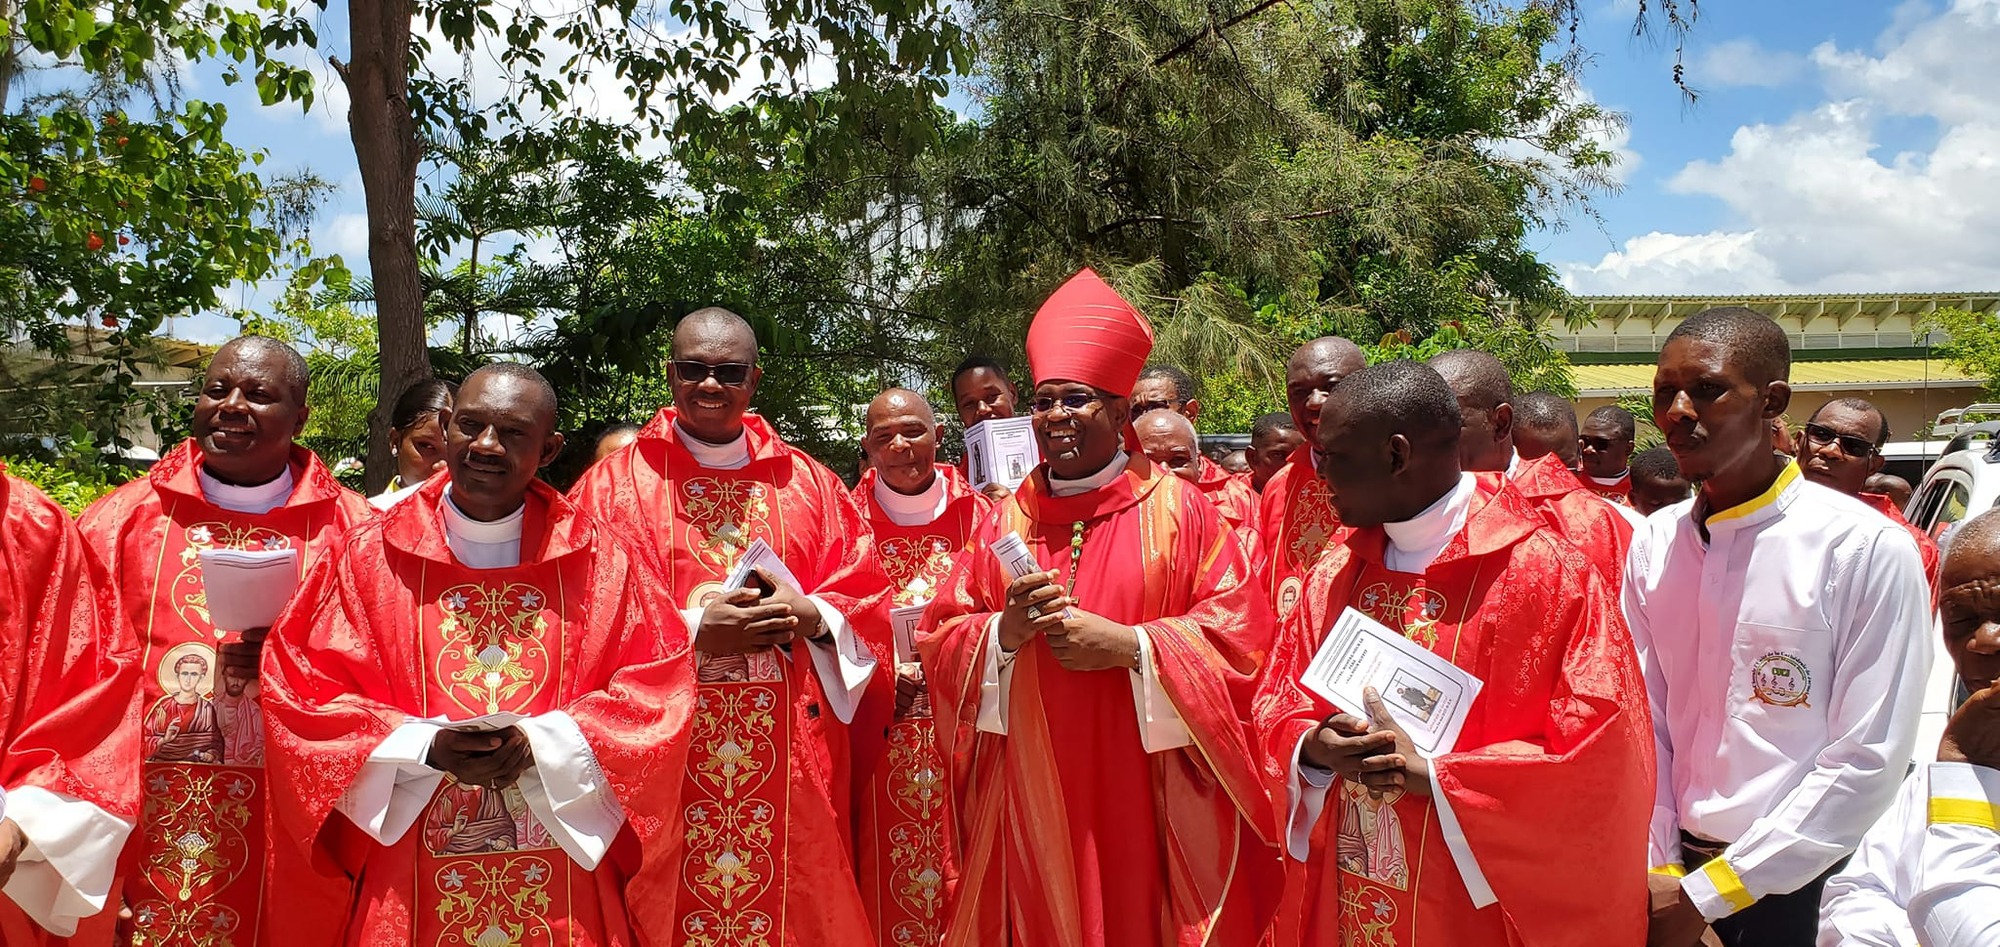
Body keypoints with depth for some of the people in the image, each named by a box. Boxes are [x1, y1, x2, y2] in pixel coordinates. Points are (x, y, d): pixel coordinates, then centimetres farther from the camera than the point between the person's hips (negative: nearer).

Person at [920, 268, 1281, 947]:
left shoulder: (1177, 507, -1)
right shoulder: (1006, 520, 8)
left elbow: (1241, 633, -6)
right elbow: (941, 638, 7)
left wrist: (1130, 645, -16)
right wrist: (1005, 633, -13)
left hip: (1144, 799, -2)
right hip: (1031, 798, 3)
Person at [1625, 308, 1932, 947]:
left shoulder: (1868, 551, -13)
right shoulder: (1654, 544, 0)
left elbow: (1868, 761, -15)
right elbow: (1646, 719, 2)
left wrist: (1707, 893, -15)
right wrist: (1660, 874, -6)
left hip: (1801, 886, -3)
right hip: (1678, 866, 4)